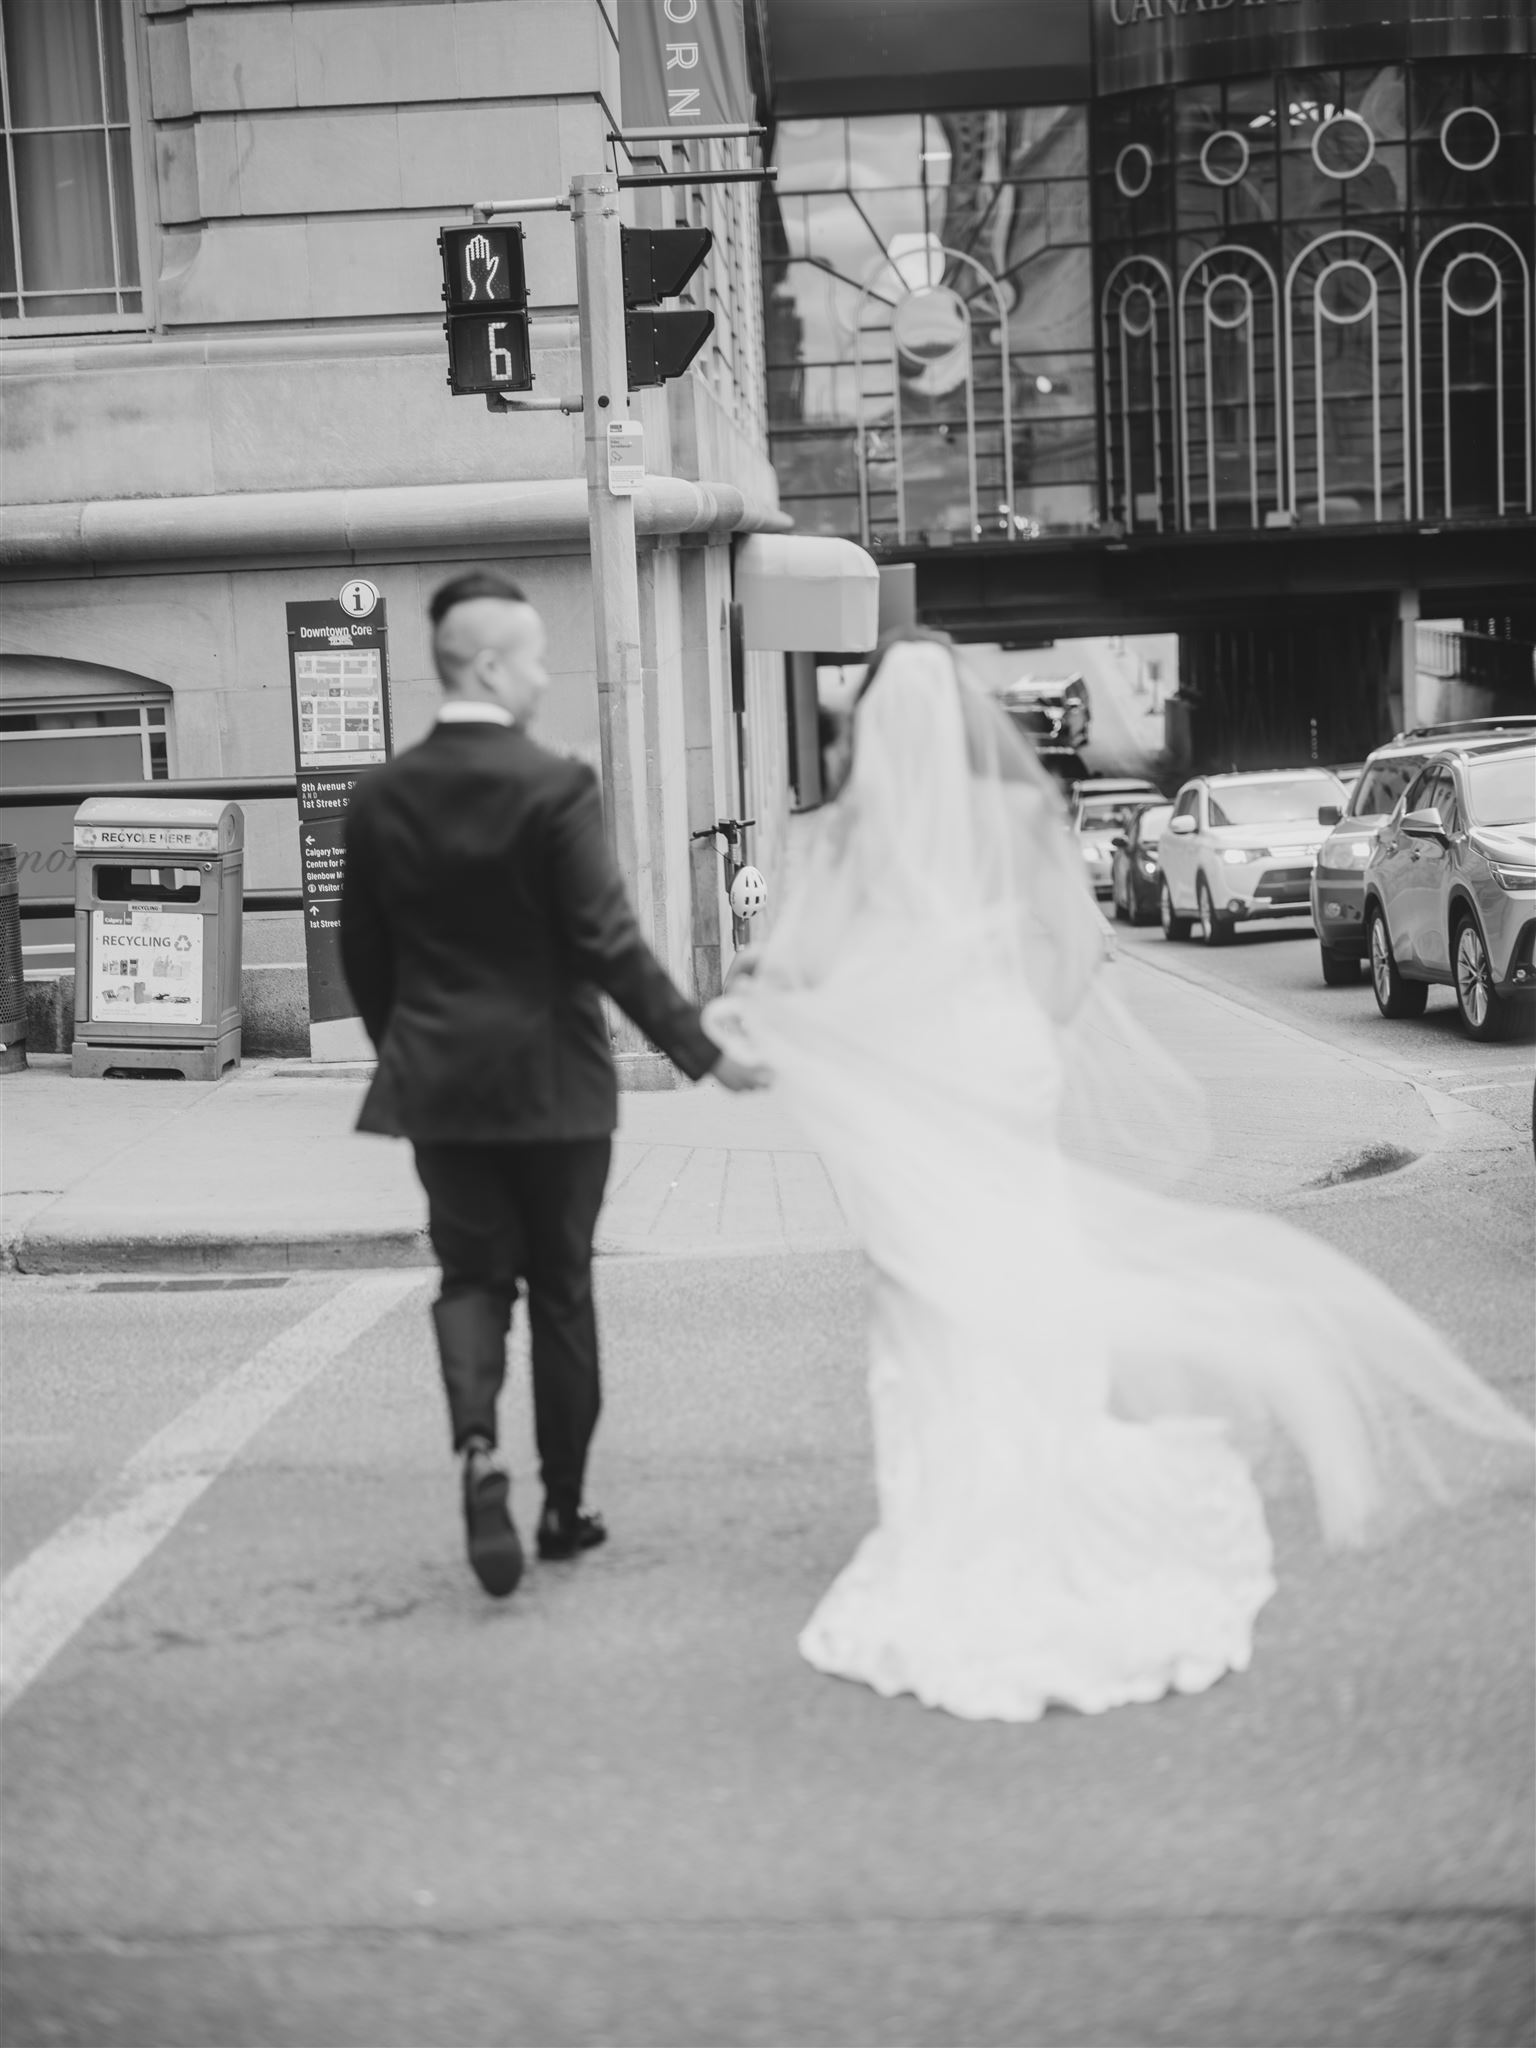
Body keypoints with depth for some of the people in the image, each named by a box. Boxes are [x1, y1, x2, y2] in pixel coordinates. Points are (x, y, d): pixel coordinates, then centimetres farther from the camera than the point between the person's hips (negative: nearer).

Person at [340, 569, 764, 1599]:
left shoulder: (381, 797, 0)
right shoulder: (554, 785, -15)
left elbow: (365, 955, 7)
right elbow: (609, 944, -17)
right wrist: (702, 1051, -11)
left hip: (438, 1085, 3)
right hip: (552, 1081, -3)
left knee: (471, 1273, 11)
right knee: (561, 1287, 10)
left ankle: (479, 1447, -16)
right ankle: (565, 1506, 19)